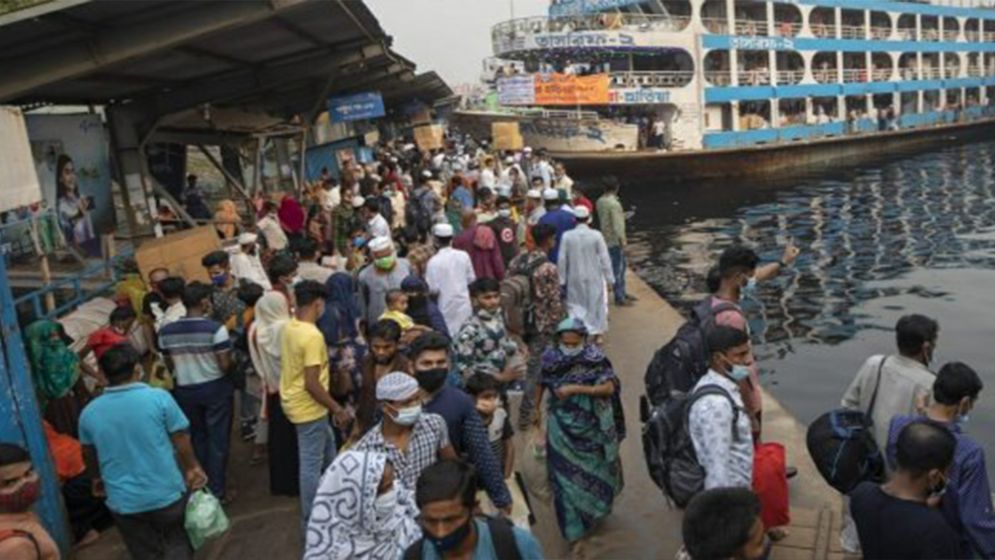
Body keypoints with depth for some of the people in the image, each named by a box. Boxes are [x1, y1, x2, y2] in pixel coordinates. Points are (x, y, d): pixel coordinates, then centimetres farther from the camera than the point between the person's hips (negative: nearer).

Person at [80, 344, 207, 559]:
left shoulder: (89, 413, -4)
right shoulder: (159, 398, -15)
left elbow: (89, 456, 12)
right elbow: (182, 442, -7)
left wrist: (98, 479, 32)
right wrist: (192, 468, 12)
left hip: (124, 502, 2)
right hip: (167, 493, -2)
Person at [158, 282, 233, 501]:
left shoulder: (166, 332, -4)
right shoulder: (215, 329, -19)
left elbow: (169, 366, 5)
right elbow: (225, 365, -18)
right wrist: (230, 358, 3)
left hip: (184, 391, 4)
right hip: (216, 388, -4)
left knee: (197, 438, 20)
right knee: (218, 439, 7)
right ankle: (216, 490, 11)